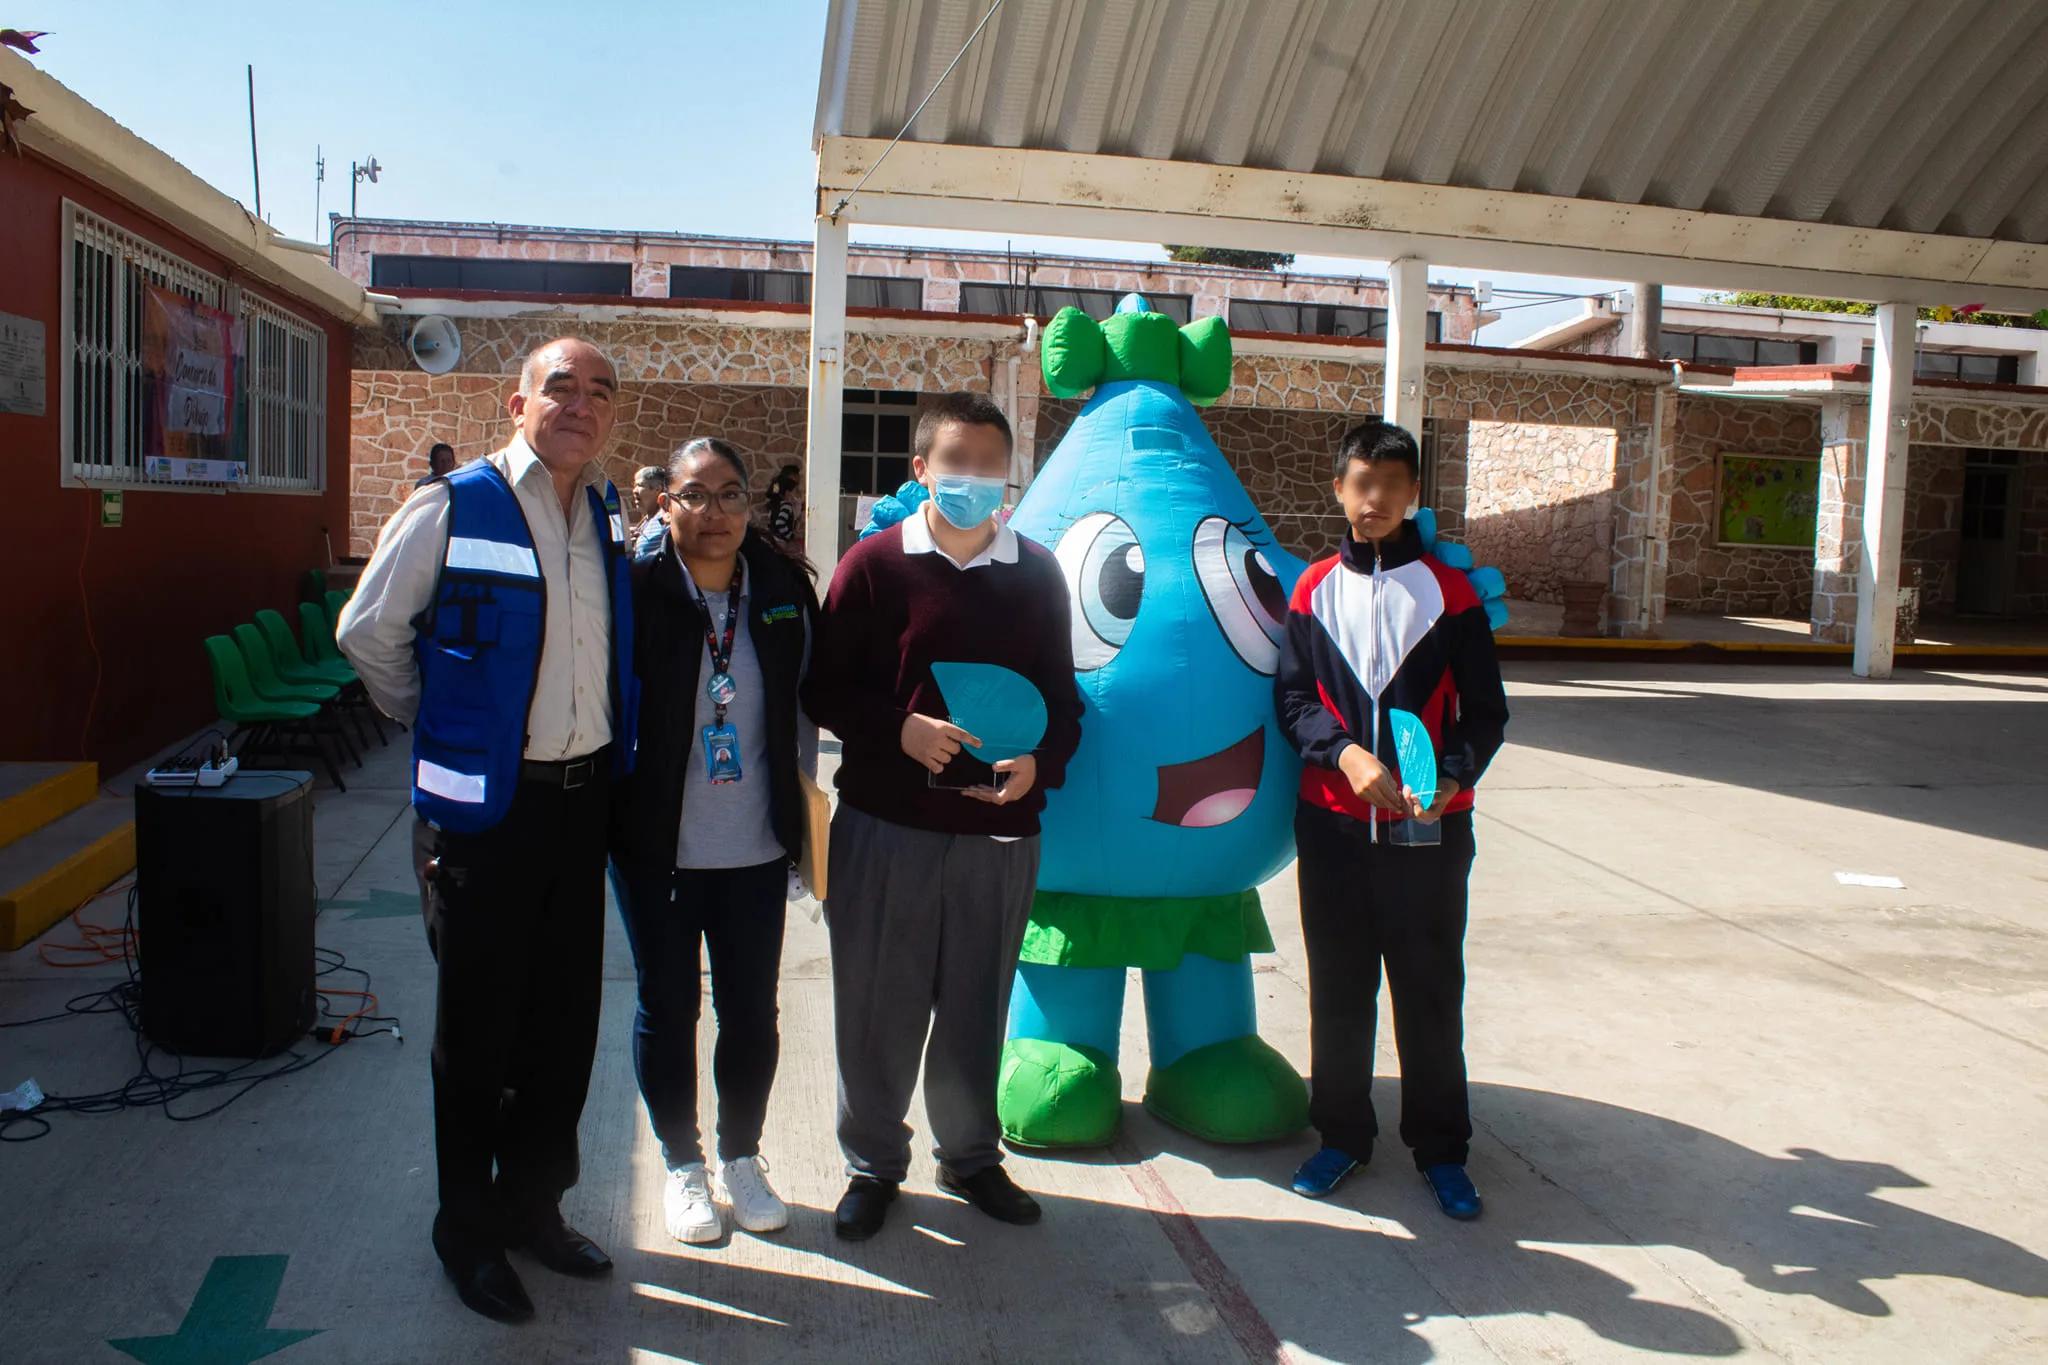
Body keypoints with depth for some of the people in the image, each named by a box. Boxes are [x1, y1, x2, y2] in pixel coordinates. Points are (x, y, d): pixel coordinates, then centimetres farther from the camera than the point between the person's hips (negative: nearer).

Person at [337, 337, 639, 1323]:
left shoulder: (612, 519, 7)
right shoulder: (452, 510, -10)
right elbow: (367, 633, -2)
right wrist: (445, 726, 7)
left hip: (584, 799, 5)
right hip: (484, 808, -5)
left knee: (565, 1020, 15)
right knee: (479, 1026, 8)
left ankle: (532, 1203, 34)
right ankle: (467, 1228, 27)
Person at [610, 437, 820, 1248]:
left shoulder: (784, 588, -1)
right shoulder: (636, 589, -10)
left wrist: (797, 801, 9)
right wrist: (624, 806, -5)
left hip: (757, 846, 2)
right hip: (658, 842, -2)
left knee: (752, 1010, 11)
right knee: (668, 1006, 10)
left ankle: (742, 1157, 33)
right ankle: (682, 1164, 30)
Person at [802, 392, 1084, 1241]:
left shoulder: (1036, 573, 7)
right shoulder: (874, 566, -1)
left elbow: (1061, 696, 11)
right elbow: (823, 690, -1)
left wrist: (1041, 763, -8)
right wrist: (899, 732, -17)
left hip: (1001, 830, 2)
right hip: (885, 827, -2)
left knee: (977, 1007, 13)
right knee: (876, 1004, 8)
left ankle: (971, 1156, 32)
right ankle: (874, 1163, 26)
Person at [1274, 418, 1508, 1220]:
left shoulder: (1449, 591, 1)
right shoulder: (1315, 589, 6)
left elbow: (1486, 710, 1)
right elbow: (1292, 697, 2)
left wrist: (1452, 777, -18)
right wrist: (1346, 753, -17)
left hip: (1429, 827, -1)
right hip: (1334, 822, 2)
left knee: (1431, 989, 6)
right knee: (1338, 987, 10)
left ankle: (1440, 1148, 21)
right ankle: (1343, 1134, 26)